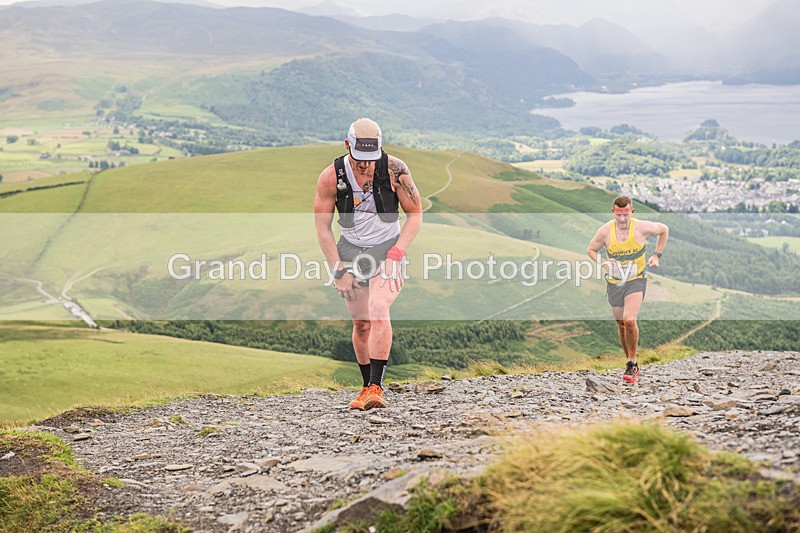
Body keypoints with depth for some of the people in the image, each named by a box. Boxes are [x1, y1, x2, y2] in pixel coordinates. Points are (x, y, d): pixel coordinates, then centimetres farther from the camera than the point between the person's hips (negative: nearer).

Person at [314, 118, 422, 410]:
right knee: (361, 323, 3)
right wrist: (338, 269, -10)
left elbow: (415, 214, -6)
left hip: (388, 247, -2)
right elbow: (323, 227, -6)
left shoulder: (395, 170, -17)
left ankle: (376, 388, -25)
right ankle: (367, 387, 19)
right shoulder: (331, 177, -15)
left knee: (378, 312, -23)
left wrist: (397, 250, -17)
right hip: (350, 249, 2)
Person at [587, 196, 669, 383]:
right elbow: (591, 250, 7)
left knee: (629, 320, -23)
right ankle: (632, 365, 27)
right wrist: (604, 264, -11)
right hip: (614, 282, 3)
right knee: (621, 325, 9)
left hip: (636, 280, -3)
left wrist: (657, 255, 3)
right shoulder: (605, 231, -10)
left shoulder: (642, 227, -14)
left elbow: (664, 230, 7)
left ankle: (632, 364, -8)